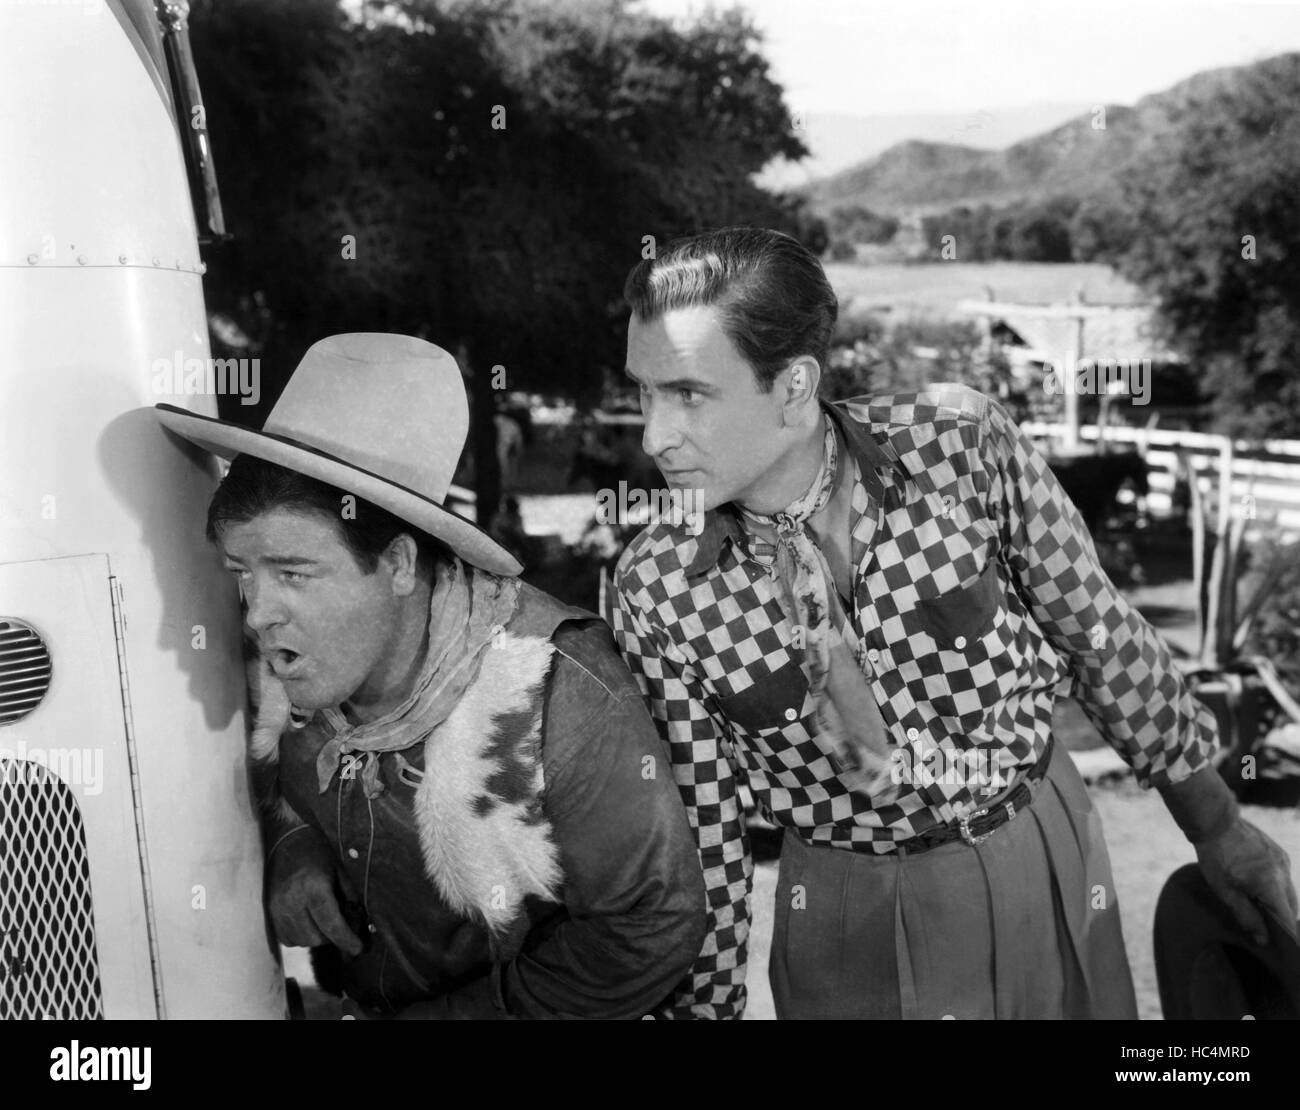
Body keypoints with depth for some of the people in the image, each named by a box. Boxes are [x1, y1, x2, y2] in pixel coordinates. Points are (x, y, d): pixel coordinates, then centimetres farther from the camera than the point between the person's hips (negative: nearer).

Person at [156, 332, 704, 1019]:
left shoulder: (560, 697, -36)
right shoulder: (286, 662, -19)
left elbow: (651, 929, -27)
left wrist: (456, 1015, -22)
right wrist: (292, 850, -17)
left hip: (502, 1003, -4)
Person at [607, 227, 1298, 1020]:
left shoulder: (961, 442, -19)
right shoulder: (657, 593, -18)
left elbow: (1102, 635, -6)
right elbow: (700, 834, -8)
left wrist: (1219, 827, 4)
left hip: (1051, 871, 1)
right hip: (852, 933, 0)